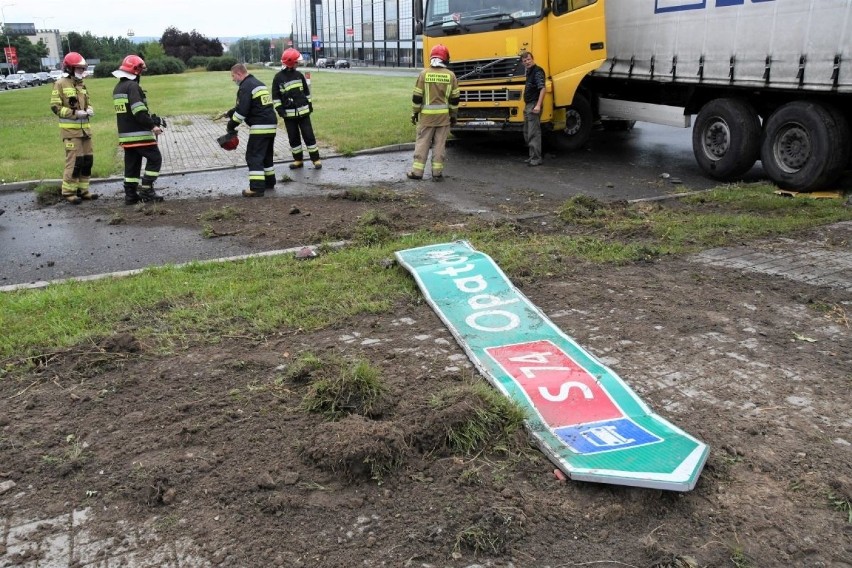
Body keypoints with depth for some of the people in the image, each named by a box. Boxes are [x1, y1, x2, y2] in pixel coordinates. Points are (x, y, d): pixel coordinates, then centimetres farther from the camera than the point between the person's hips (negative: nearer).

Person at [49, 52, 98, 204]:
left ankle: (82, 190, 19)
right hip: (70, 129, -7)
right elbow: (55, 106, -10)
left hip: (85, 128, 7)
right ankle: (68, 192, 0)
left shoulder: (81, 84, 14)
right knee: (75, 160, -10)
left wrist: (89, 109, 1)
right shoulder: (60, 84, -7)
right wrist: (75, 113, -19)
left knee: (88, 159, 9)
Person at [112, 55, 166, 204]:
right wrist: (152, 125, -18)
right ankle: (146, 190, -4)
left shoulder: (117, 88, 16)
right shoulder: (133, 86, -14)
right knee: (155, 159, 0)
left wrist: (151, 119, 20)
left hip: (125, 134, 9)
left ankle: (130, 194, 12)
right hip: (139, 134, -9)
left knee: (131, 164, 12)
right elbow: (139, 112, -23)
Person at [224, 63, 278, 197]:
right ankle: (269, 182, 27)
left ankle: (256, 188, -11)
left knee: (254, 157, -6)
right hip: (271, 125, 9)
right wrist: (230, 113, 22)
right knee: (267, 155, 20)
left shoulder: (245, 87, -11)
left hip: (260, 127, -9)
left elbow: (242, 110, -17)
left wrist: (232, 124, -4)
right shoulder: (258, 83, 20)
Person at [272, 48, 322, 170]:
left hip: (303, 112, 1)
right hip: (289, 114, -1)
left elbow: (306, 91, 15)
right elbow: (275, 96, -1)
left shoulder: (299, 75, 6)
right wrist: (279, 109, -8)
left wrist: (310, 104, 12)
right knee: (293, 137, 7)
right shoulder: (278, 77, -4)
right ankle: (298, 160, 18)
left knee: (309, 135, 0)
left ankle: (316, 159, 6)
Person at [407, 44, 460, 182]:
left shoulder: (424, 73, -5)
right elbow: (454, 98, 2)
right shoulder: (450, 75, -2)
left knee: (422, 143, 6)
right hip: (444, 115, 1)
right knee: (440, 144, 6)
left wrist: (414, 113, 7)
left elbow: (417, 97, -4)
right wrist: (453, 115, 12)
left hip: (427, 114, -1)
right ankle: (437, 173, 7)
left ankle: (417, 171, 7)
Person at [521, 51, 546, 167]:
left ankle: (536, 158, -7)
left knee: (534, 133, -10)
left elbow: (542, 89, -21)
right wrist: (526, 106, 19)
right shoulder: (529, 72, 17)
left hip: (534, 106, -10)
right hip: (528, 106, 10)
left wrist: (538, 105, -29)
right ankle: (532, 156, 24)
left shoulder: (537, 71, -12)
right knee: (527, 133, 15)